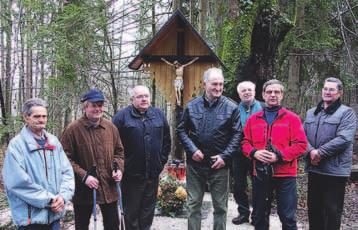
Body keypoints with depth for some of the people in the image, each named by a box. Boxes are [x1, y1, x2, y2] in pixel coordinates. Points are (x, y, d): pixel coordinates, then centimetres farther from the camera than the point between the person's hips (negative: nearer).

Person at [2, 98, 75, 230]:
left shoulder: (53, 141, 7)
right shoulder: (16, 145, -9)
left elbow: (67, 171, 6)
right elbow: (17, 182, -16)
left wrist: (63, 196, -11)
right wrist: (48, 200, -15)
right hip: (31, 217, -5)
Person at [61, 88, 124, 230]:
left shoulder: (110, 127, 3)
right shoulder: (73, 129, -11)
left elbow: (119, 151, 14)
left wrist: (119, 168, -4)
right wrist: (84, 176, -19)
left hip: (108, 187, 4)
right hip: (83, 189, -3)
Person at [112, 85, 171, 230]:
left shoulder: (158, 114, 8)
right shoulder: (122, 116, -5)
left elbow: (166, 140, 15)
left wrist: (162, 161, 9)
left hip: (153, 174, 4)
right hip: (131, 174, -4)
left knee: (148, 209, 15)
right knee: (131, 212, 7)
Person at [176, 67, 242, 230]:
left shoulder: (231, 107, -3)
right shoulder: (192, 106, 1)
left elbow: (237, 134, -4)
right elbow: (181, 130, 6)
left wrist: (225, 156, -12)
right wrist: (192, 149, -8)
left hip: (219, 165, -1)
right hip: (195, 164, 1)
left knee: (220, 206, 10)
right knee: (193, 204, 12)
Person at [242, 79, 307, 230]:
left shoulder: (292, 118, -1)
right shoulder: (253, 119, 9)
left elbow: (301, 144, -8)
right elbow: (245, 142, 10)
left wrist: (279, 156, -19)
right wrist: (254, 152, -12)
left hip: (285, 174, -3)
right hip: (260, 174, 3)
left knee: (288, 216, 4)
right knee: (260, 215, 15)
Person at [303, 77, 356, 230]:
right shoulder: (311, 112, 14)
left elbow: (344, 139, -17)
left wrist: (320, 152, -18)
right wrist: (311, 151, -13)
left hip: (335, 170, -5)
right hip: (314, 168, 6)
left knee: (332, 210, 3)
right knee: (314, 207, 16)